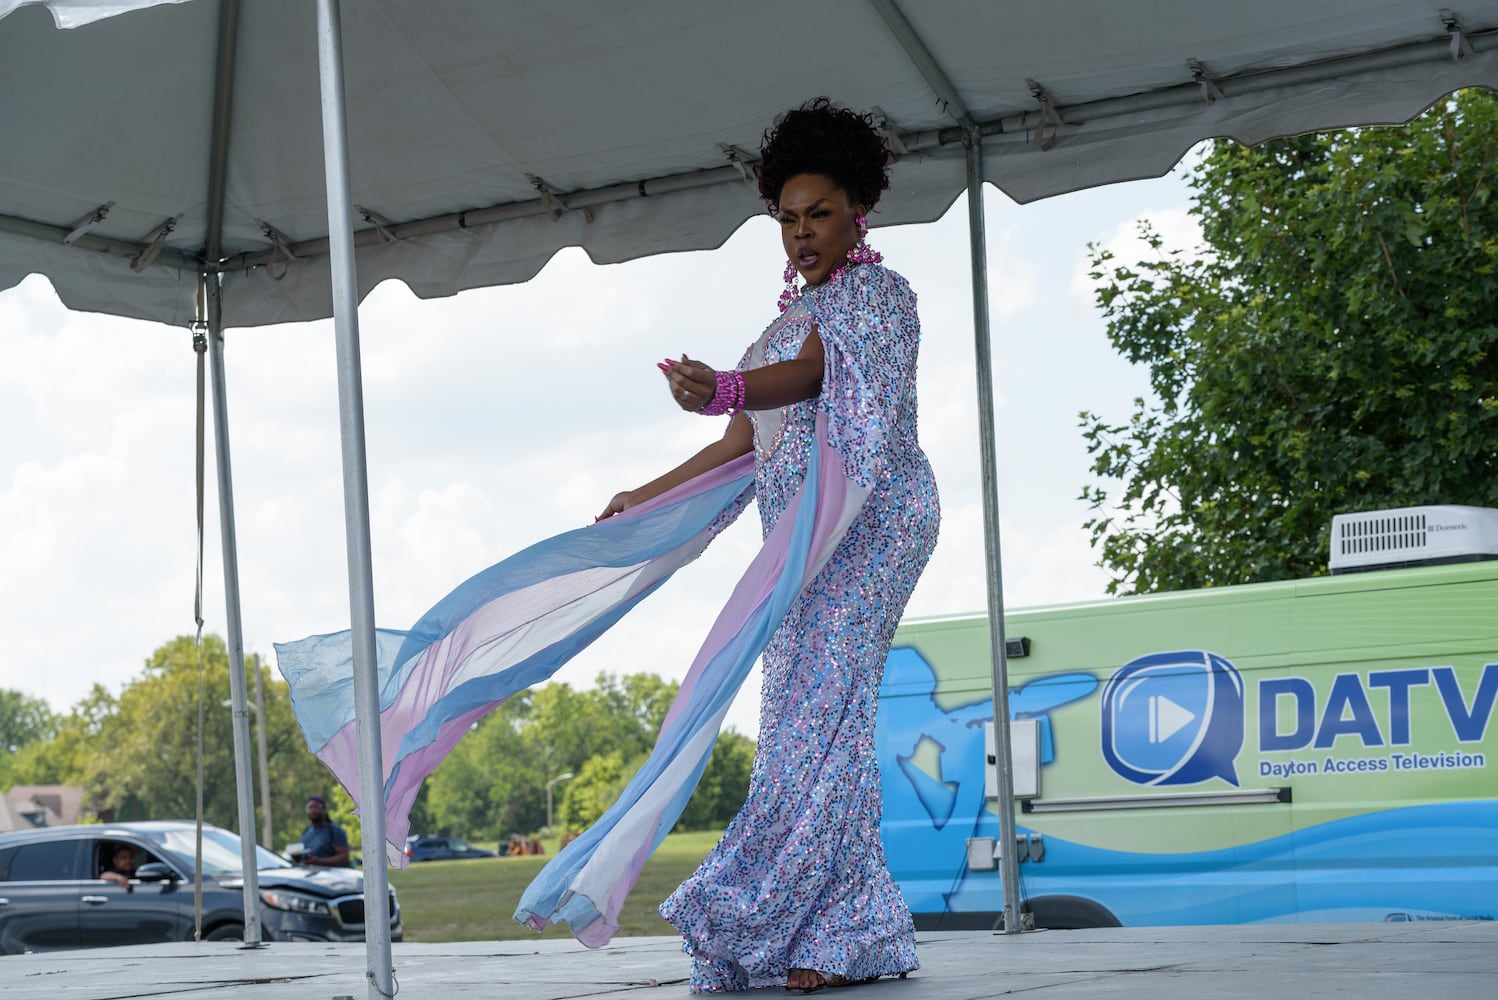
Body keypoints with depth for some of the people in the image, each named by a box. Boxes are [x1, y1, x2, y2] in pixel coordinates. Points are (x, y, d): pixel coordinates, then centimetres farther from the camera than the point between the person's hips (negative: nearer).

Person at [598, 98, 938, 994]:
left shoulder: (877, 293, 0)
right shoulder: (793, 317, 25)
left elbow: (809, 374, -19)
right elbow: (744, 446, 25)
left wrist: (722, 390, -38)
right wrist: (646, 500, 25)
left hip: (869, 516, -8)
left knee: (818, 702, -17)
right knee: (810, 709, 0)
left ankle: (765, 918, -22)